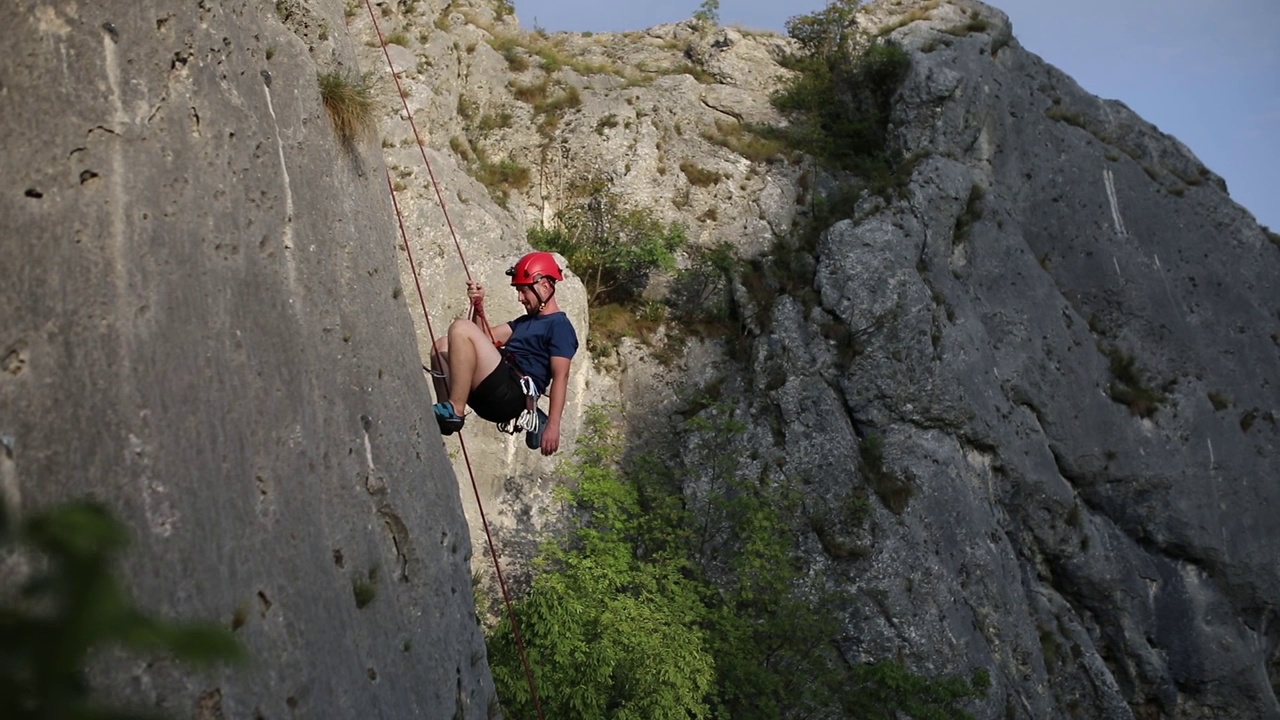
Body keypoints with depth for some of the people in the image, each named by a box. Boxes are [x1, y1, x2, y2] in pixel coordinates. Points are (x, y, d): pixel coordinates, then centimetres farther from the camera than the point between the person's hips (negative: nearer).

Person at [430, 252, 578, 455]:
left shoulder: (559, 326, -1)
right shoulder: (526, 321, 30)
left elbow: (561, 376, -12)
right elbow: (487, 337, 28)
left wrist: (553, 425, -22)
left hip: (510, 396, -9)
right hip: (493, 398, 9)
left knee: (462, 329, -19)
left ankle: (455, 411, -22)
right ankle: (446, 414, -2)